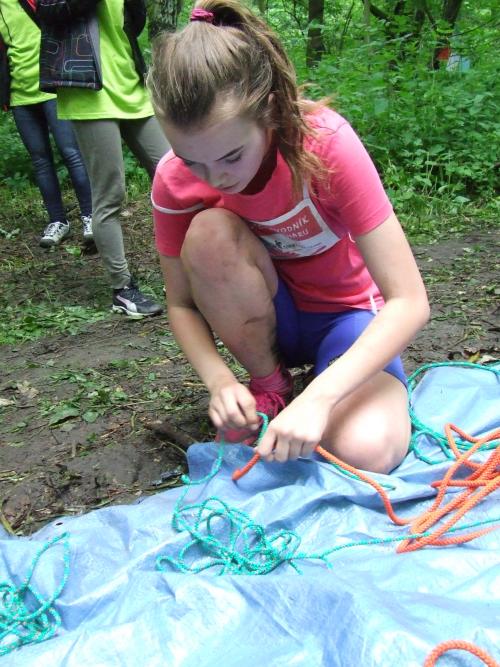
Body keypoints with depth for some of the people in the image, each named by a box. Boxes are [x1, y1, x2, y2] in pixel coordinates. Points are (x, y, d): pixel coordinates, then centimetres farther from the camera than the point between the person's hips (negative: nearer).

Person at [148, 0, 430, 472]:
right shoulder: (174, 180, -19)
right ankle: (269, 386, -6)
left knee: (368, 451, -31)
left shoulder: (327, 144, -28)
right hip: (267, 319, 3)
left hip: (345, 313, -2)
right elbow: (181, 304, -7)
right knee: (209, 233, -30)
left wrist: (317, 398, -40)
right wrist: (219, 380, -26)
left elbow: (409, 302, -29)